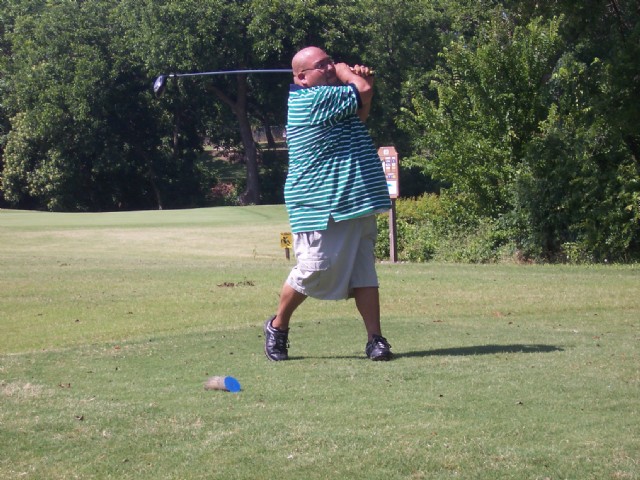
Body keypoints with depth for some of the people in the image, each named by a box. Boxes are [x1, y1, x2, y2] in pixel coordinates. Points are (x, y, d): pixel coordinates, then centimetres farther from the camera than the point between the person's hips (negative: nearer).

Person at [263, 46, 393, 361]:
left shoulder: (331, 97, 15)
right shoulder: (310, 99, -14)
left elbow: (360, 116, 29)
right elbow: (362, 91, -16)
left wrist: (362, 79, 11)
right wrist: (346, 73, 4)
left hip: (357, 202, 9)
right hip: (320, 205, -9)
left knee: (364, 273, 2)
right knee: (313, 271, -4)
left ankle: (375, 339, 1)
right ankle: (277, 327, 18)